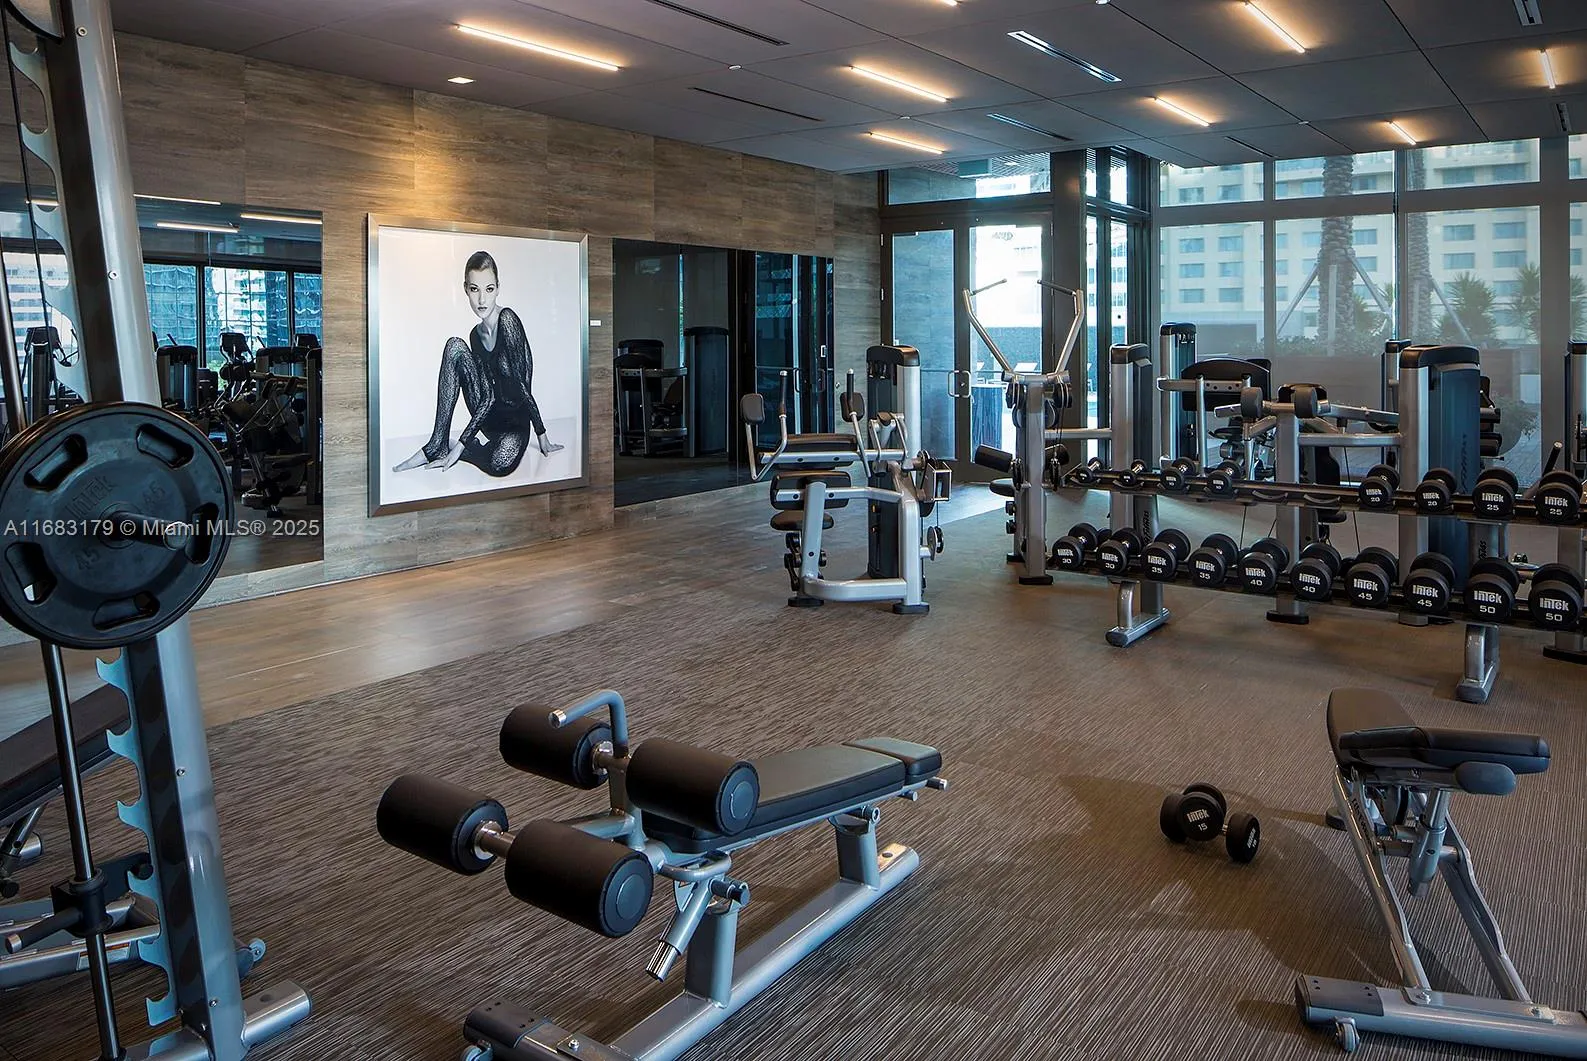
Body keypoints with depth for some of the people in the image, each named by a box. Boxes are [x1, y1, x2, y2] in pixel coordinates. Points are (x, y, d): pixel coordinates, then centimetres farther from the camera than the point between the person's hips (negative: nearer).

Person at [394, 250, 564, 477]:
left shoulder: (507, 320, -15)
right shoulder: (475, 335, 4)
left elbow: (520, 386, -17)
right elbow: (487, 397, -3)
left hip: (516, 420, -6)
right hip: (488, 419, 6)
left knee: (501, 464, -39)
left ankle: (449, 446, -5)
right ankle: (437, 447, -14)